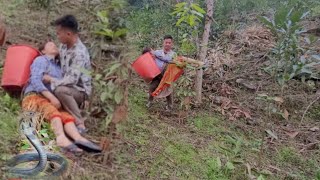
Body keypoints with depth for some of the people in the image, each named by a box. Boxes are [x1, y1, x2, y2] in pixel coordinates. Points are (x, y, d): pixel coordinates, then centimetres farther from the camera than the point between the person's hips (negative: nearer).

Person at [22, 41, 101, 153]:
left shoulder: (58, 68, 28)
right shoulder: (40, 60, 6)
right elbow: (35, 80, -10)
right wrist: (52, 97, -21)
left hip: (48, 102, 5)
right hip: (33, 97, -5)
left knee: (66, 116, -25)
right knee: (52, 111, -36)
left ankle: (79, 139, -54)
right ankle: (61, 138, -64)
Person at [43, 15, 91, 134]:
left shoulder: (79, 53, -26)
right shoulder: (64, 46, 2)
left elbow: (72, 80, -31)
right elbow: (58, 62, 21)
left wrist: (51, 80, -19)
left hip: (80, 91, -9)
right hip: (68, 88, 9)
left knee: (60, 90, -36)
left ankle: (80, 124, -27)